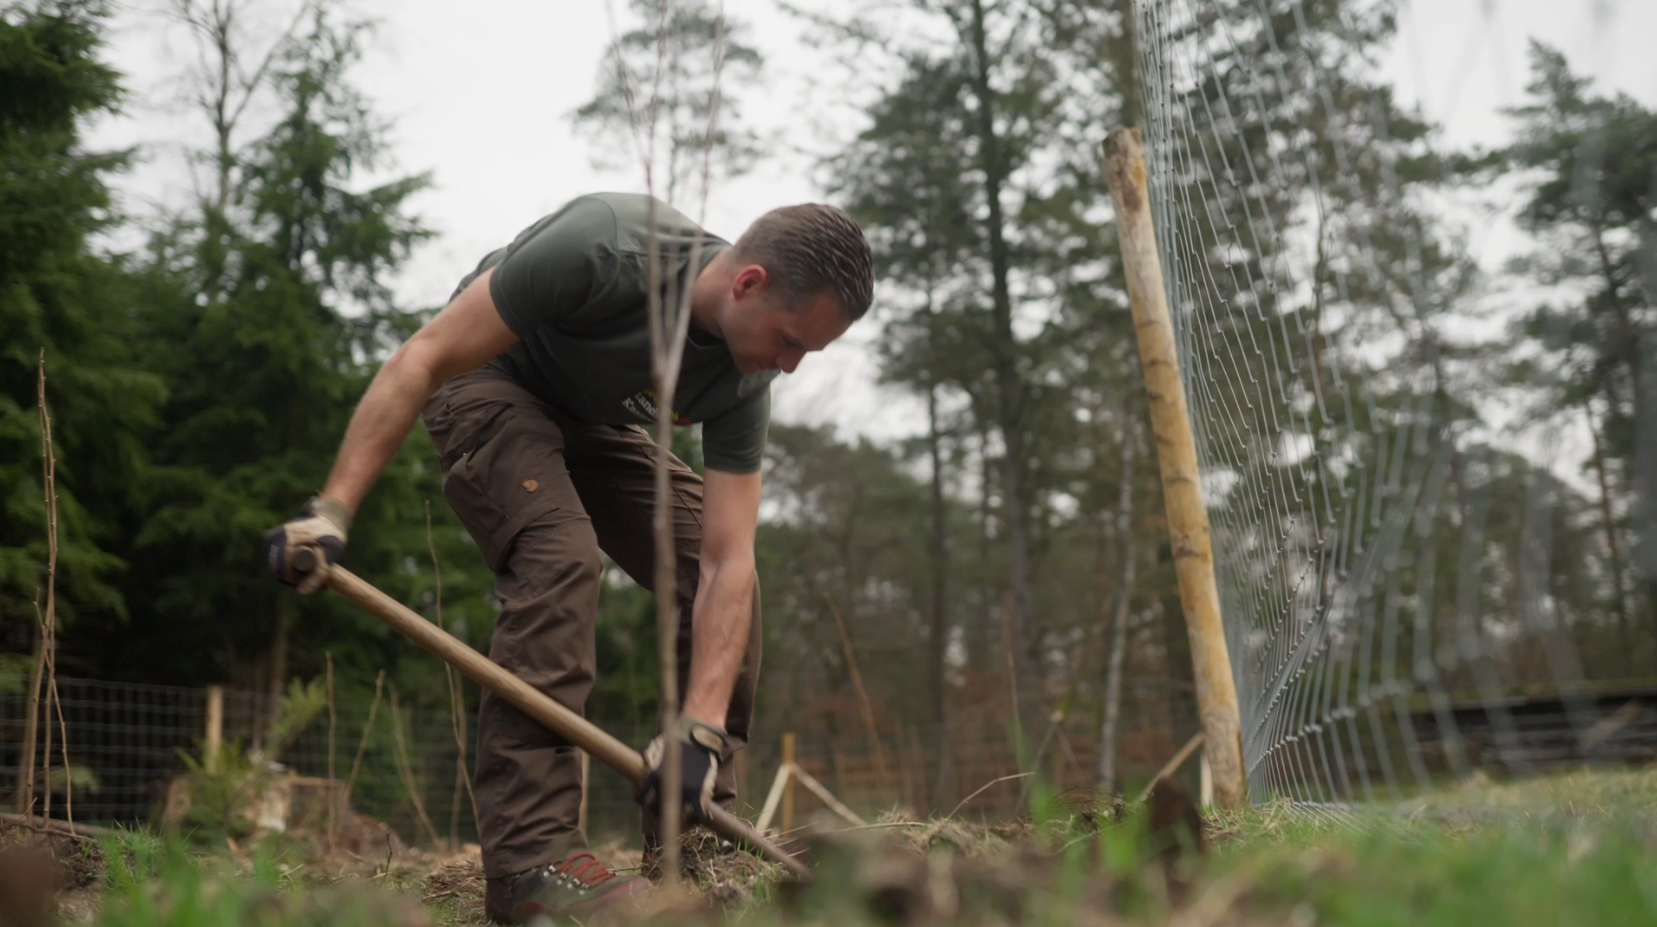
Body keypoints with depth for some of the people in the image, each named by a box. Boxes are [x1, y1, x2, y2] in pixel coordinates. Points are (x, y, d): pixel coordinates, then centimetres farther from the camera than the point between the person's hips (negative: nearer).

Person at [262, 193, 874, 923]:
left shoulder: (742, 382, -21)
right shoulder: (601, 249, -38)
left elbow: (727, 563, -23)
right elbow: (423, 357, -32)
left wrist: (701, 728, -34)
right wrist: (332, 511, -36)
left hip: (595, 420, 6)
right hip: (491, 384, -6)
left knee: (721, 585, -7)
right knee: (560, 560, -31)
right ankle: (527, 858, -31)